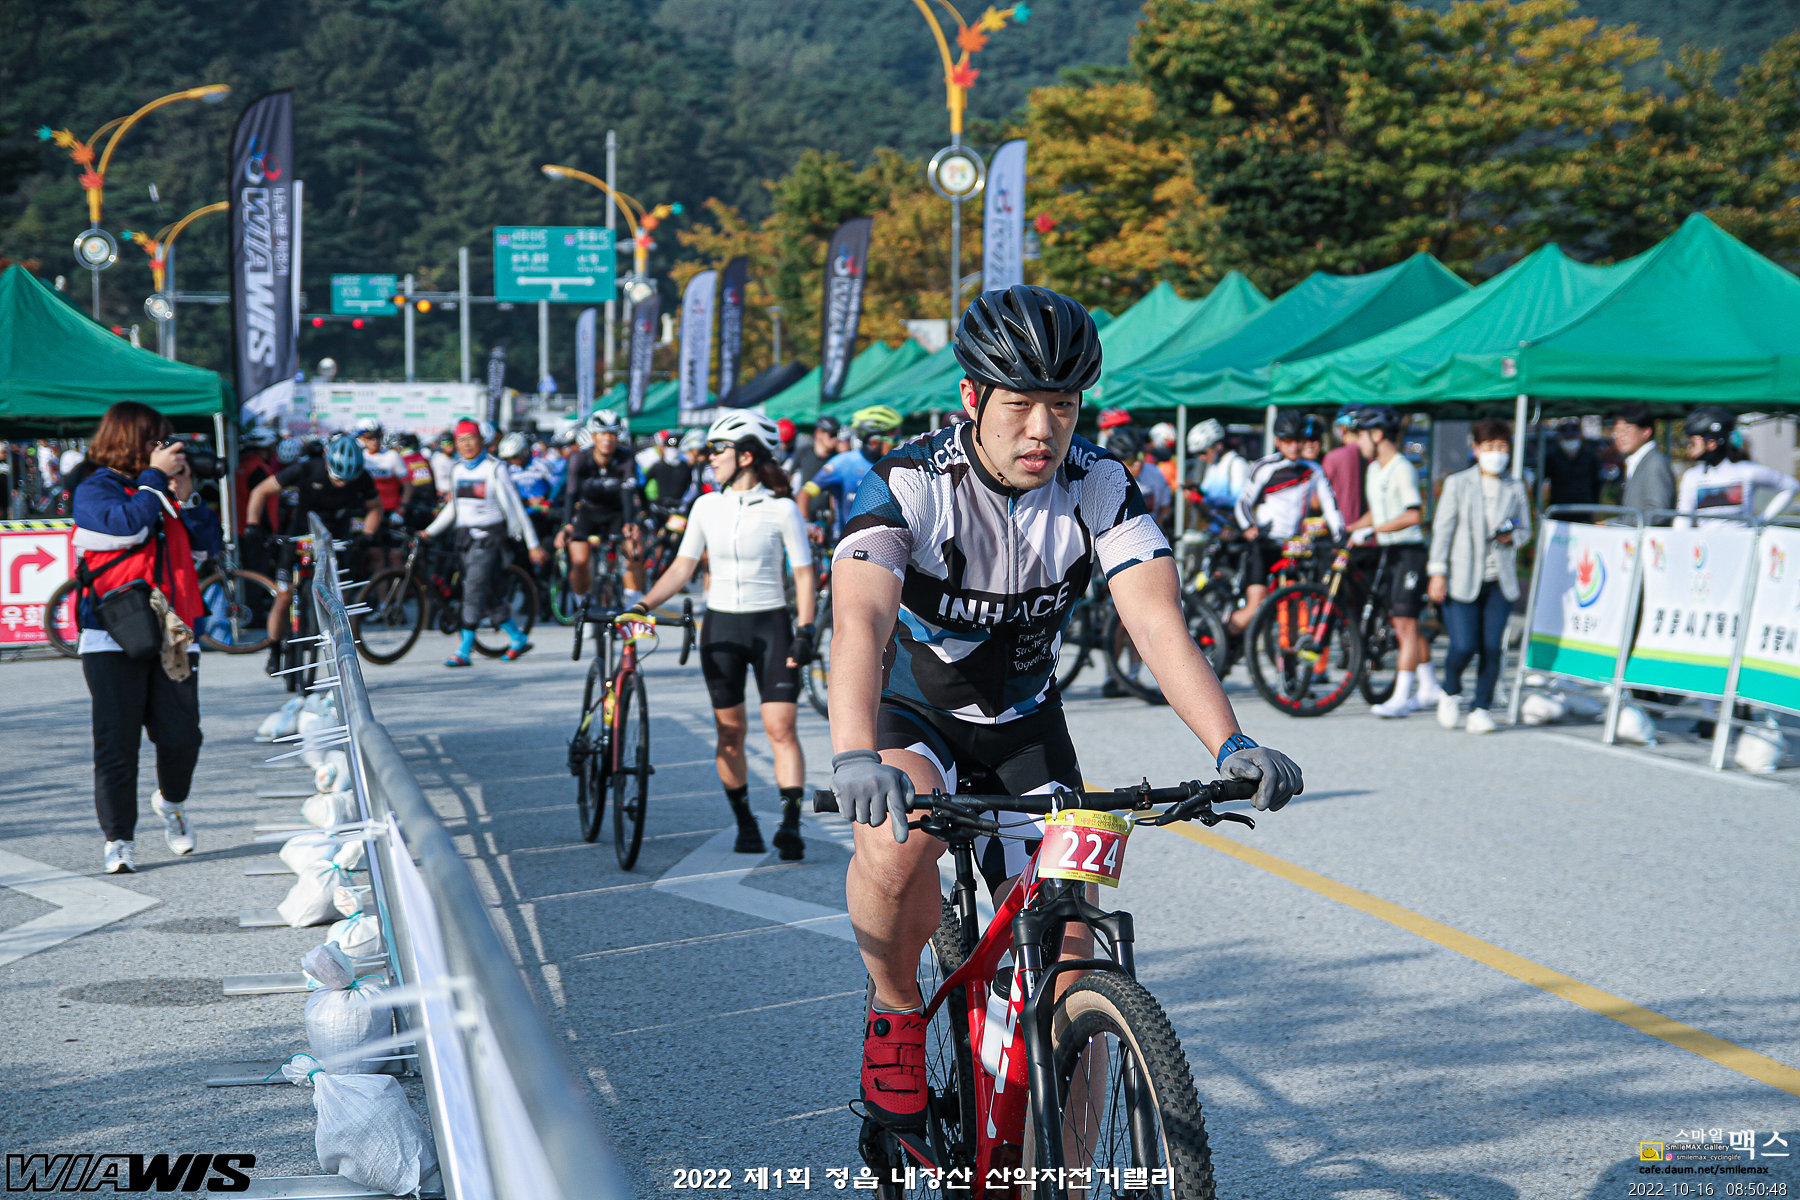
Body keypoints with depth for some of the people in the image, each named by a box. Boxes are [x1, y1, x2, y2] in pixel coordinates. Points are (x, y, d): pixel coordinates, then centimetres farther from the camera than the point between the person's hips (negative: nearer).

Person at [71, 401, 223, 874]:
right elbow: (128, 525, -19)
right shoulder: (94, 491, 1)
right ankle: (119, 839, 2)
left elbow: (211, 542, 12)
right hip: (113, 637, -4)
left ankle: (171, 800, 30)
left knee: (181, 735, 0)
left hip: (172, 634, 4)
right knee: (117, 741, -6)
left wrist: (185, 496, 0)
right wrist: (154, 477, -9)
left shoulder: (165, 490, 16)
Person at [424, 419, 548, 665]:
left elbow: (515, 506, -5)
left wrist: (533, 545, -5)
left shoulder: (495, 469, -6)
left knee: (475, 590, -15)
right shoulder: (457, 470, 11)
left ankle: (464, 651, -14)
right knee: (490, 595, 7)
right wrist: (429, 532, 14)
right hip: (465, 535, 6)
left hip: (489, 536, -6)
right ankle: (518, 638, 23)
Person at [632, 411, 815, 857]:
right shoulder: (706, 506, 5)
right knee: (730, 732, 6)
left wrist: (805, 631, -12)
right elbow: (682, 567, 6)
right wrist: (643, 604, -6)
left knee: (780, 727, -11)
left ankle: (791, 823, -14)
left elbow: (803, 573, -4)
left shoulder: (781, 508, -5)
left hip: (770, 624, -3)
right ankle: (745, 822, 17)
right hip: (721, 626, 3)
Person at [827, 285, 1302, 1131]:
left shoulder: (1100, 486, -16)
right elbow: (859, 619, -41)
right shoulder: (909, 484, -26)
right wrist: (853, 755, -59)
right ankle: (894, 1014, -8)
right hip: (912, 711, -3)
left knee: (1062, 953, -6)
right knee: (900, 834, -37)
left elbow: (1156, 618, -26)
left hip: (1025, 723, 3)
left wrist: (1229, 744, -43)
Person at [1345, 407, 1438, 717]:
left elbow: (1414, 515, -25)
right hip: (1389, 552, 10)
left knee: (1405, 624, -11)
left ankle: (1400, 698, -14)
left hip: (1409, 551, -9)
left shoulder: (1403, 469, -14)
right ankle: (1429, 687, 27)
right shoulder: (1374, 470, 15)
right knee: (1403, 624, 15)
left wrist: (1373, 530, -28)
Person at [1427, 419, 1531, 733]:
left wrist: (1512, 537, -7)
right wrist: (1437, 572, -6)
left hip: (1500, 580, 2)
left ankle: (1480, 710, 6)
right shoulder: (1457, 484, 4)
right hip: (1462, 578, -2)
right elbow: (1442, 529, 1)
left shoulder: (1515, 489, 11)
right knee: (1464, 646, -11)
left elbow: (1525, 529, 18)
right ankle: (1450, 693, 18)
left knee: (1492, 647, -5)